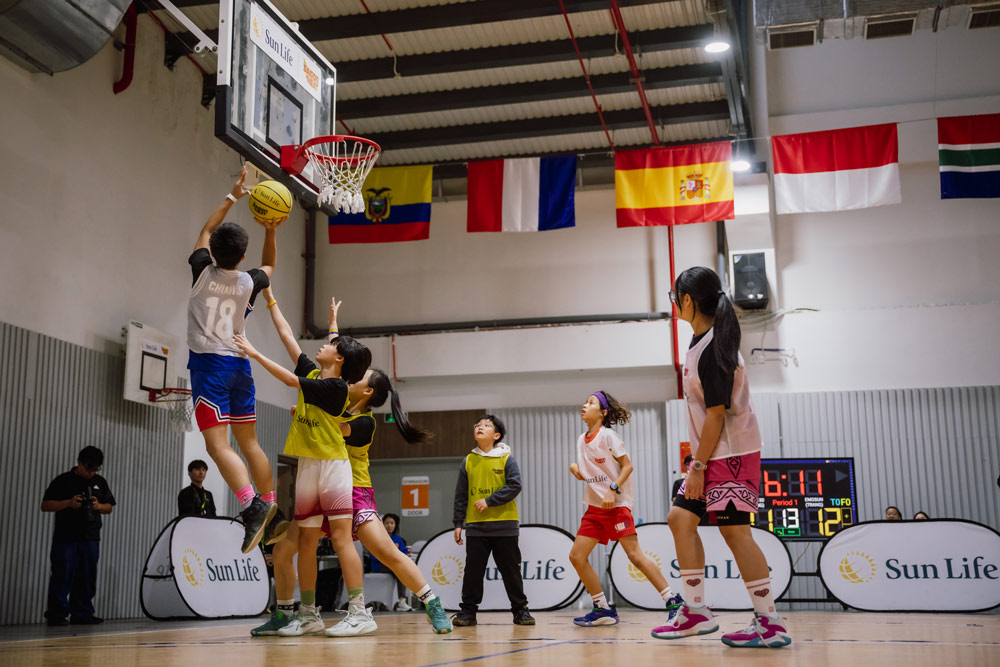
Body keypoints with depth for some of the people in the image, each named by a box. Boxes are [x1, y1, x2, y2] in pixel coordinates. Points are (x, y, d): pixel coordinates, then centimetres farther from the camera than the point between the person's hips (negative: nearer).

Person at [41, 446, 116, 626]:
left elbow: (109, 507, 19)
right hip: (65, 537, -4)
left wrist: (98, 506, -4)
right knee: (62, 575, -6)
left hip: (91, 538, 4)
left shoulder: (100, 482, 13)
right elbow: (45, 505, -1)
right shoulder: (63, 481, 0)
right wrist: (68, 503, -15)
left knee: (87, 578, 6)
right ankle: (56, 614, 0)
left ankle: (82, 614, 12)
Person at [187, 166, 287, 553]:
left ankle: (252, 505, -31)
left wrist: (232, 197, 22)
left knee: (218, 445, -13)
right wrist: (270, 230, 19)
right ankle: (273, 514, 11)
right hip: (238, 365, 4)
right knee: (249, 443, 13)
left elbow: (206, 232, 16)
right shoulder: (249, 284, 3)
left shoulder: (202, 273, -3)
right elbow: (269, 264, 28)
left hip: (207, 363, -4)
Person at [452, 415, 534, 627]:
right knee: (473, 570, 0)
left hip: (504, 525, -2)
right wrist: (458, 523, 7)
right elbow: (461, 495, 11)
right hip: (476, 526, 2)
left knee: (511, 570, 4)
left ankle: (520, 610, 15)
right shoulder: (468, 461, 9)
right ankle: (468, 611, 9)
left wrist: (489, 501, -15)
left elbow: (515, 485, -10)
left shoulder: (507, 459, 2)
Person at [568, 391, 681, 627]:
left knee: (635, 555, -14)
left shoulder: (607, 435, -7)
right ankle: (603, 610, 9)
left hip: (617, 504, -8)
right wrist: (575, 469, -1)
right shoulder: (581, 440, 12)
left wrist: (613, 489, -20)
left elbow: (628, 466, -9)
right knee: (576, 556, 0)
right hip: (594, 506, 8)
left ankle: (674, 602, -7)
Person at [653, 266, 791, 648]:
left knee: (734, 530, -10)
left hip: (731, 454, -10)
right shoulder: (703, 340, 12)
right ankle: (696, 611, 13)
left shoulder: (711, 349, -18)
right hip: (714, 455, 10)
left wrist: (698, 466, -17)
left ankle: (770, 624, -4)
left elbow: (716, 413, -20)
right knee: (680, 518, 8)